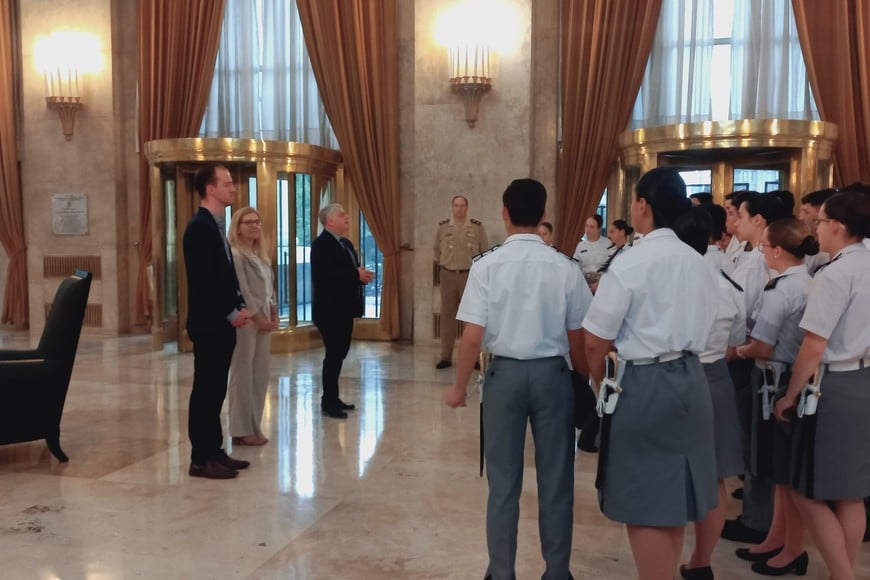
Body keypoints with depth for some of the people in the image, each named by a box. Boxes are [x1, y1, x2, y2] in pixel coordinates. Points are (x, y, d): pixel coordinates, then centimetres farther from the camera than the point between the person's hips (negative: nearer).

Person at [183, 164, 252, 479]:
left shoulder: (215, 225, 15)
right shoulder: (200, 227, -15)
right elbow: (203, 281, -21)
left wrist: (240, 306, 7)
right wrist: (232, 313, -15)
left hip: (221, 323, 9)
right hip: (209, 324, -9)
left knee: (216, 390, 13)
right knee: (205, 390, -2)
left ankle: (214, 450, 21)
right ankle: (201, 459, 6)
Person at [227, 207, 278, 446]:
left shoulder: (260, 255, 18)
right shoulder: (234, 254, -9)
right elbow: (241, 291, -15)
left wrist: (274, 313, 5)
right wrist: (258, 317, -14)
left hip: (264, 319, 9)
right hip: (246, 320, -9)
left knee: (260, 375, 10)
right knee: (243, 374, -3)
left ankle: (253, 427, 18)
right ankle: (242, 430, 4)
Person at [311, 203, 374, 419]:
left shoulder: (346, 243, 17)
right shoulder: (321, 244, -13)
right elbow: (324, 276, -25)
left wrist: (363, 275, -4)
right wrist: (356, 275, -23)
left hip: (344, 309, 9)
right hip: (330, 310, -9)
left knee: (339, 353, 14)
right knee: (333, 354, -5)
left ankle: (333, 398, 23)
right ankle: (328, 402, 4)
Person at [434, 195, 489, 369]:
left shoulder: (477, 227, -1)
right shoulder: (443, 226, 4)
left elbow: (485, 251, 3)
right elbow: (437, 250, 15)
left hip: (470, 275, -2)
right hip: (447, 275, 2)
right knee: (447, 316, 5)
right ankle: (446, 356, 9)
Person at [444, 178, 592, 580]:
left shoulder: (487, 265, -9)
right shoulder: (565, 267, -6)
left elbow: (473, 337, -10)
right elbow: (577, 338, -1)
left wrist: (459, 387, 3)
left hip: (505, 373, 0)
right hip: (552, 373, 1)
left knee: (503, 479, 12)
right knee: (555, 479, 13)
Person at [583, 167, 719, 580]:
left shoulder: (630, 264, -14)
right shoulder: (698, 263, 6)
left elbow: (596, 340, -12)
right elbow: (702, 327, 12)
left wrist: (599, 382, 5)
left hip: (645, 385, -7)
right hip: (691, 381, 7)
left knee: (644, 506, 5)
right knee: (671, 503, 18)